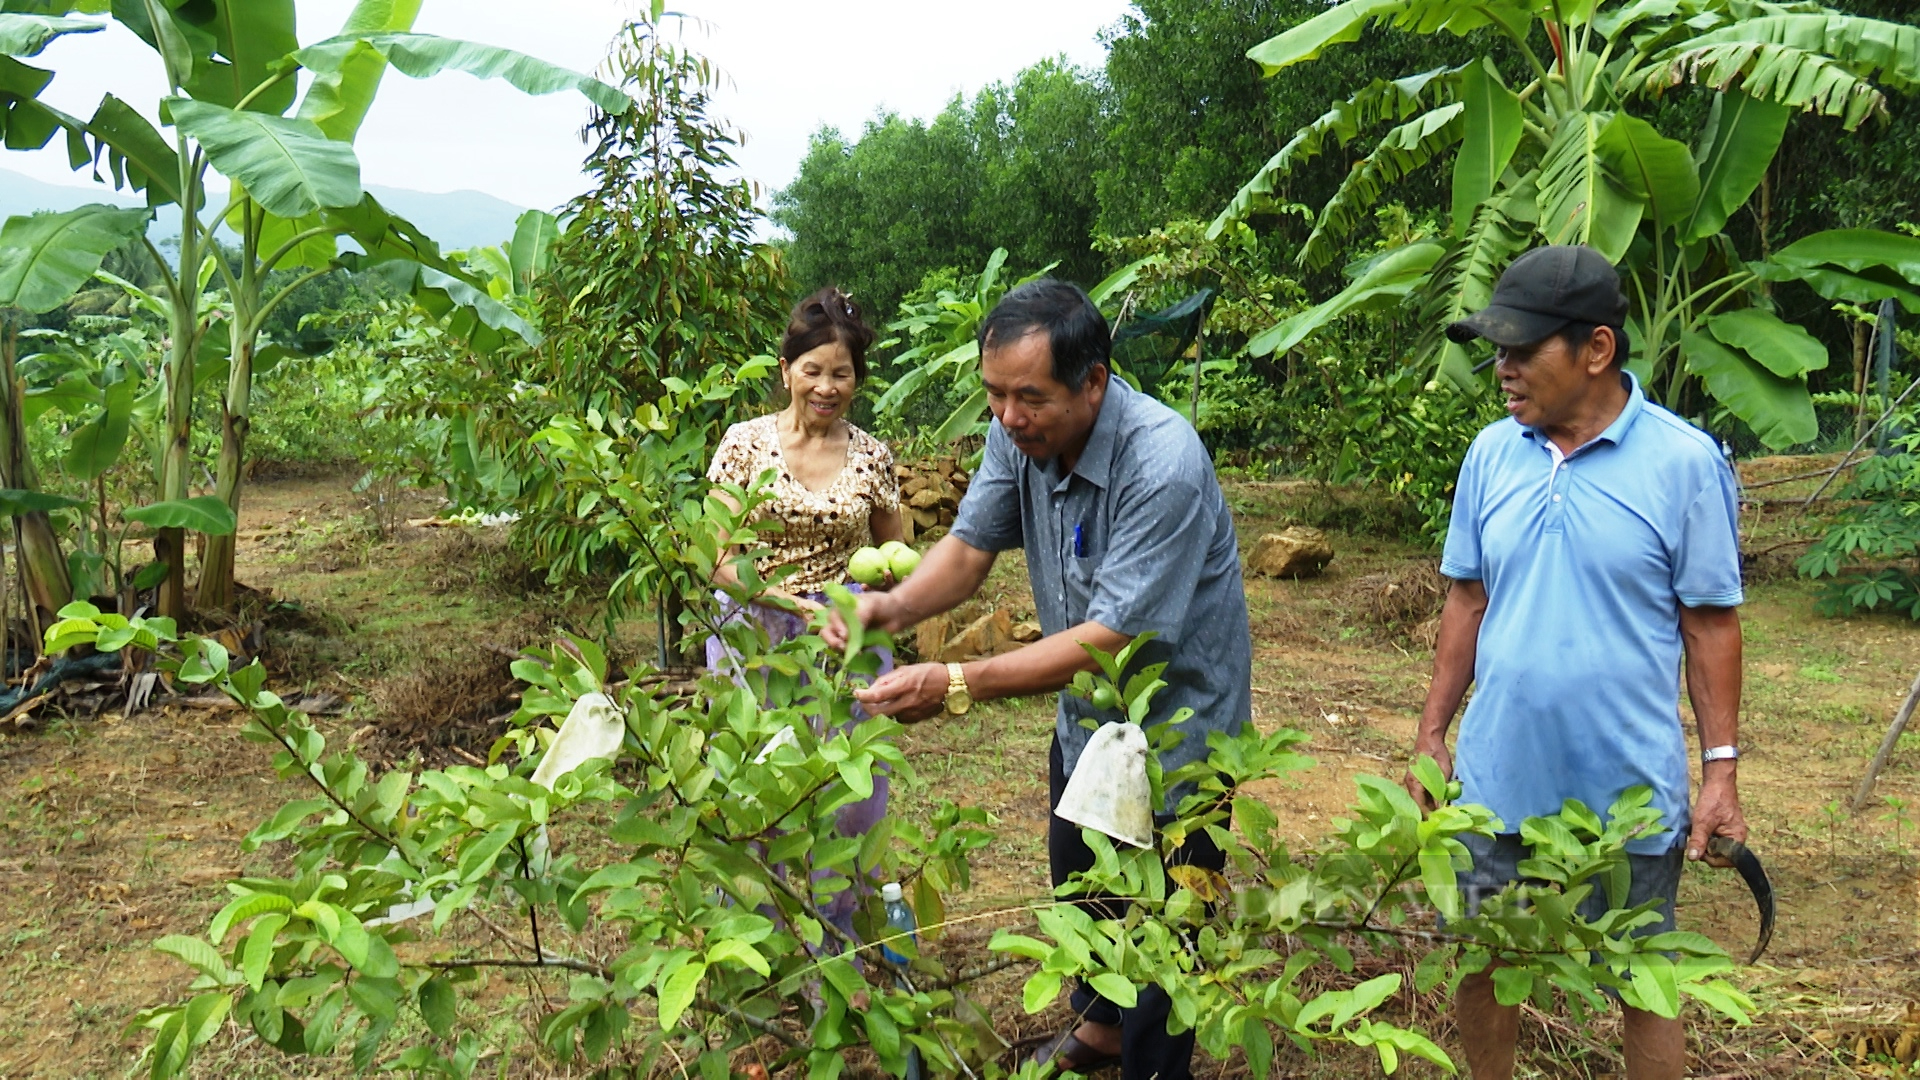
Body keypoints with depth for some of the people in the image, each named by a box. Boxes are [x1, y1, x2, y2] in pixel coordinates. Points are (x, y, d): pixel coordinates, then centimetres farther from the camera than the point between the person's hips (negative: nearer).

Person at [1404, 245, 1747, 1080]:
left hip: (1628, 791, -3)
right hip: (1495, 781, 4)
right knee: (1479, 970, 16)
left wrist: (1721, 770, -7)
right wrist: (1431, 735, 5)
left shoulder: (1684, 462, -11)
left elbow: (1710, 623, -6)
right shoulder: (1492, 453, 0)